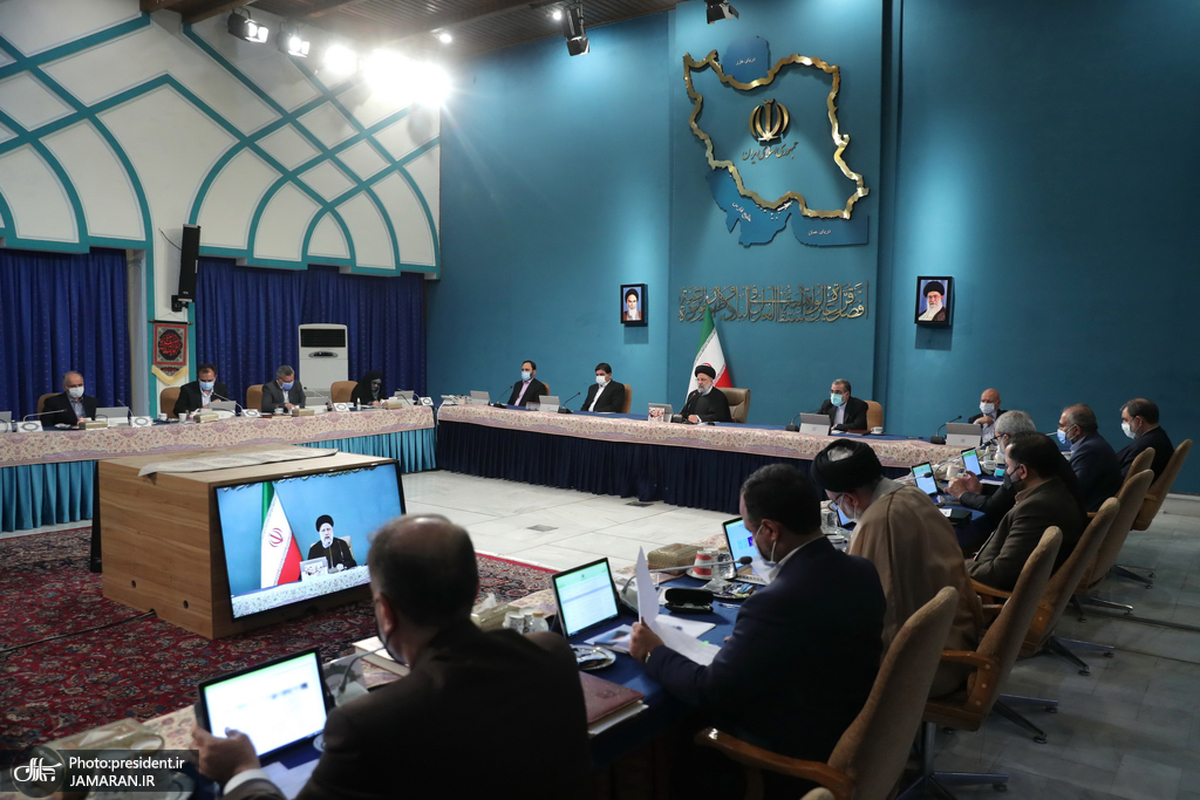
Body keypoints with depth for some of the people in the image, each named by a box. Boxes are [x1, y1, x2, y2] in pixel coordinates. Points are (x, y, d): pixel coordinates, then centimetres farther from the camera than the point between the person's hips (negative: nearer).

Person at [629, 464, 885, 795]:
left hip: (796, 755, -7)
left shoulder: (776, 602, -32)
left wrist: (654, 654, -5)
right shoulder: (864, 571, -8)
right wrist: (748, 642, 10)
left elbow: (711, 691, -21)